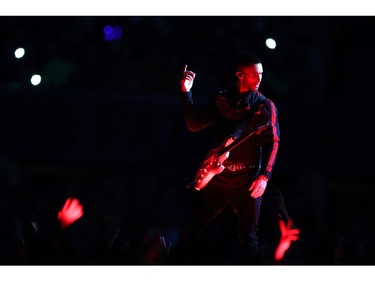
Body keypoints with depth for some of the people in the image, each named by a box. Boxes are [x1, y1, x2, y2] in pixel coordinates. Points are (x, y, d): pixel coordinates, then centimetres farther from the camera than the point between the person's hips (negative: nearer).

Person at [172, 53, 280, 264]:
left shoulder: (265, 106, 6)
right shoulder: (223, 100, 12)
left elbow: (273, 143, -1)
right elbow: (194, 125, 9)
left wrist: (264, 176, -13)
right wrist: (187, 93, 1)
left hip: (247, 178, -2)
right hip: (218, 174, 2)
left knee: (248, 236, 1)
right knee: (193, 229, 0)